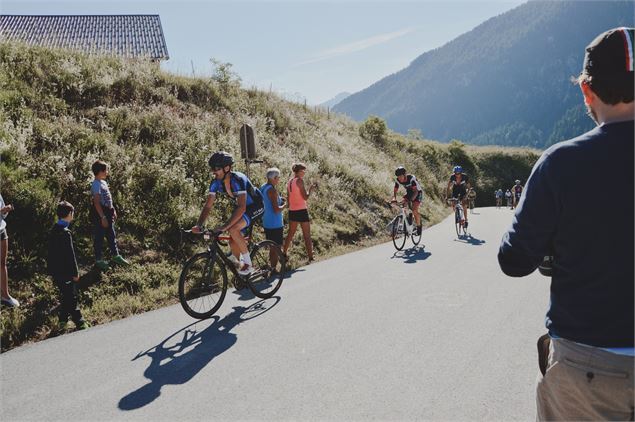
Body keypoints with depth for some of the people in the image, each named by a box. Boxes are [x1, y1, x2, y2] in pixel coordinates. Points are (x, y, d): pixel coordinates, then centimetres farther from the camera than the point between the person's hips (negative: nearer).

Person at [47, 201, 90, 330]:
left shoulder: (54, 230, 7)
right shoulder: (65, 233, -22)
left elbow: (53, 252, 15)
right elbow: (70, 255, -20)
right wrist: (75, 272, -12)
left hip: (55, 270, 9)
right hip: (64, 271, -9)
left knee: (65, 296, 19)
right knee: (71, 298, 0)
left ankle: (63, 322, 28)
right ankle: (79, 323, 8)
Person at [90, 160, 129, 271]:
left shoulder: (103, 182, 11)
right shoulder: (96, 185, -18)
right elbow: (96, 202, -22)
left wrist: (113, 210, 19)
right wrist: (103, 217, -23)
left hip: (107, 212, 9)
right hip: (100, 214, -9)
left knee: (112, 235, 18)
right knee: (99, 237, 3)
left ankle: (116, 256, 30)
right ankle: (99, 260, 14)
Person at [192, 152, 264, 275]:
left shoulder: (238, 180, -32)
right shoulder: (216, 183, -11)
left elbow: (242, 207, -40)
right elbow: (208, 206, -9)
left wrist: (224, 226, -46)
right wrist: (198, 225, -24)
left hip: (255, 207, -7)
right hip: (240, 207, 7)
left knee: (233, 229, -28)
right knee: (233, 242, 1)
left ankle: (248, 263, -14)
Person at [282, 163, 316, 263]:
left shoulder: (289, 182, 10)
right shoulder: (300, 180, -13)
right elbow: (305, 197, -16)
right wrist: (311, 189, -1)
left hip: (292, 211, 7)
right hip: (301, 211, -7)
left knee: (290, 234, 19)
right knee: (307, 235, -1)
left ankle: (284, 254, 25)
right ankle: (310, 257, 1)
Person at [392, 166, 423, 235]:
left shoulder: (411, 178, -35)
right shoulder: (397, 181, -19)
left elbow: (415, 191, -39)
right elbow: (395, 191, -15)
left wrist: (411, 199, -54)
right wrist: (394, 198, -37)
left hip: (418, 193, -5)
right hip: (408, 193, 5)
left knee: (414, 210, -20)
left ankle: (419, 227, -2)